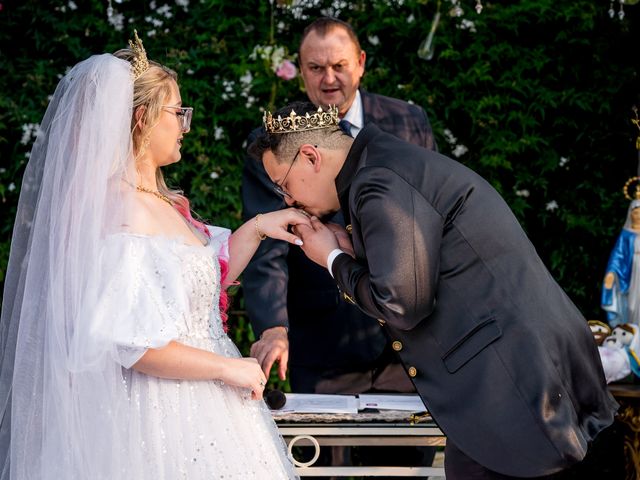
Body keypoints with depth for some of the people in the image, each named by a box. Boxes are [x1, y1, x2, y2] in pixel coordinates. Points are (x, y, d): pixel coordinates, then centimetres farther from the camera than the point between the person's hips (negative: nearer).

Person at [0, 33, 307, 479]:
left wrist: (257, 226, 12)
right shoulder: (121, 210, -19)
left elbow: (207, 275, 26)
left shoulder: (162, 203, 10)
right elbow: (127, 342, -25)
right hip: (161, 416, -9)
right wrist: (227, 368, -17)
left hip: (196, 407, 9)